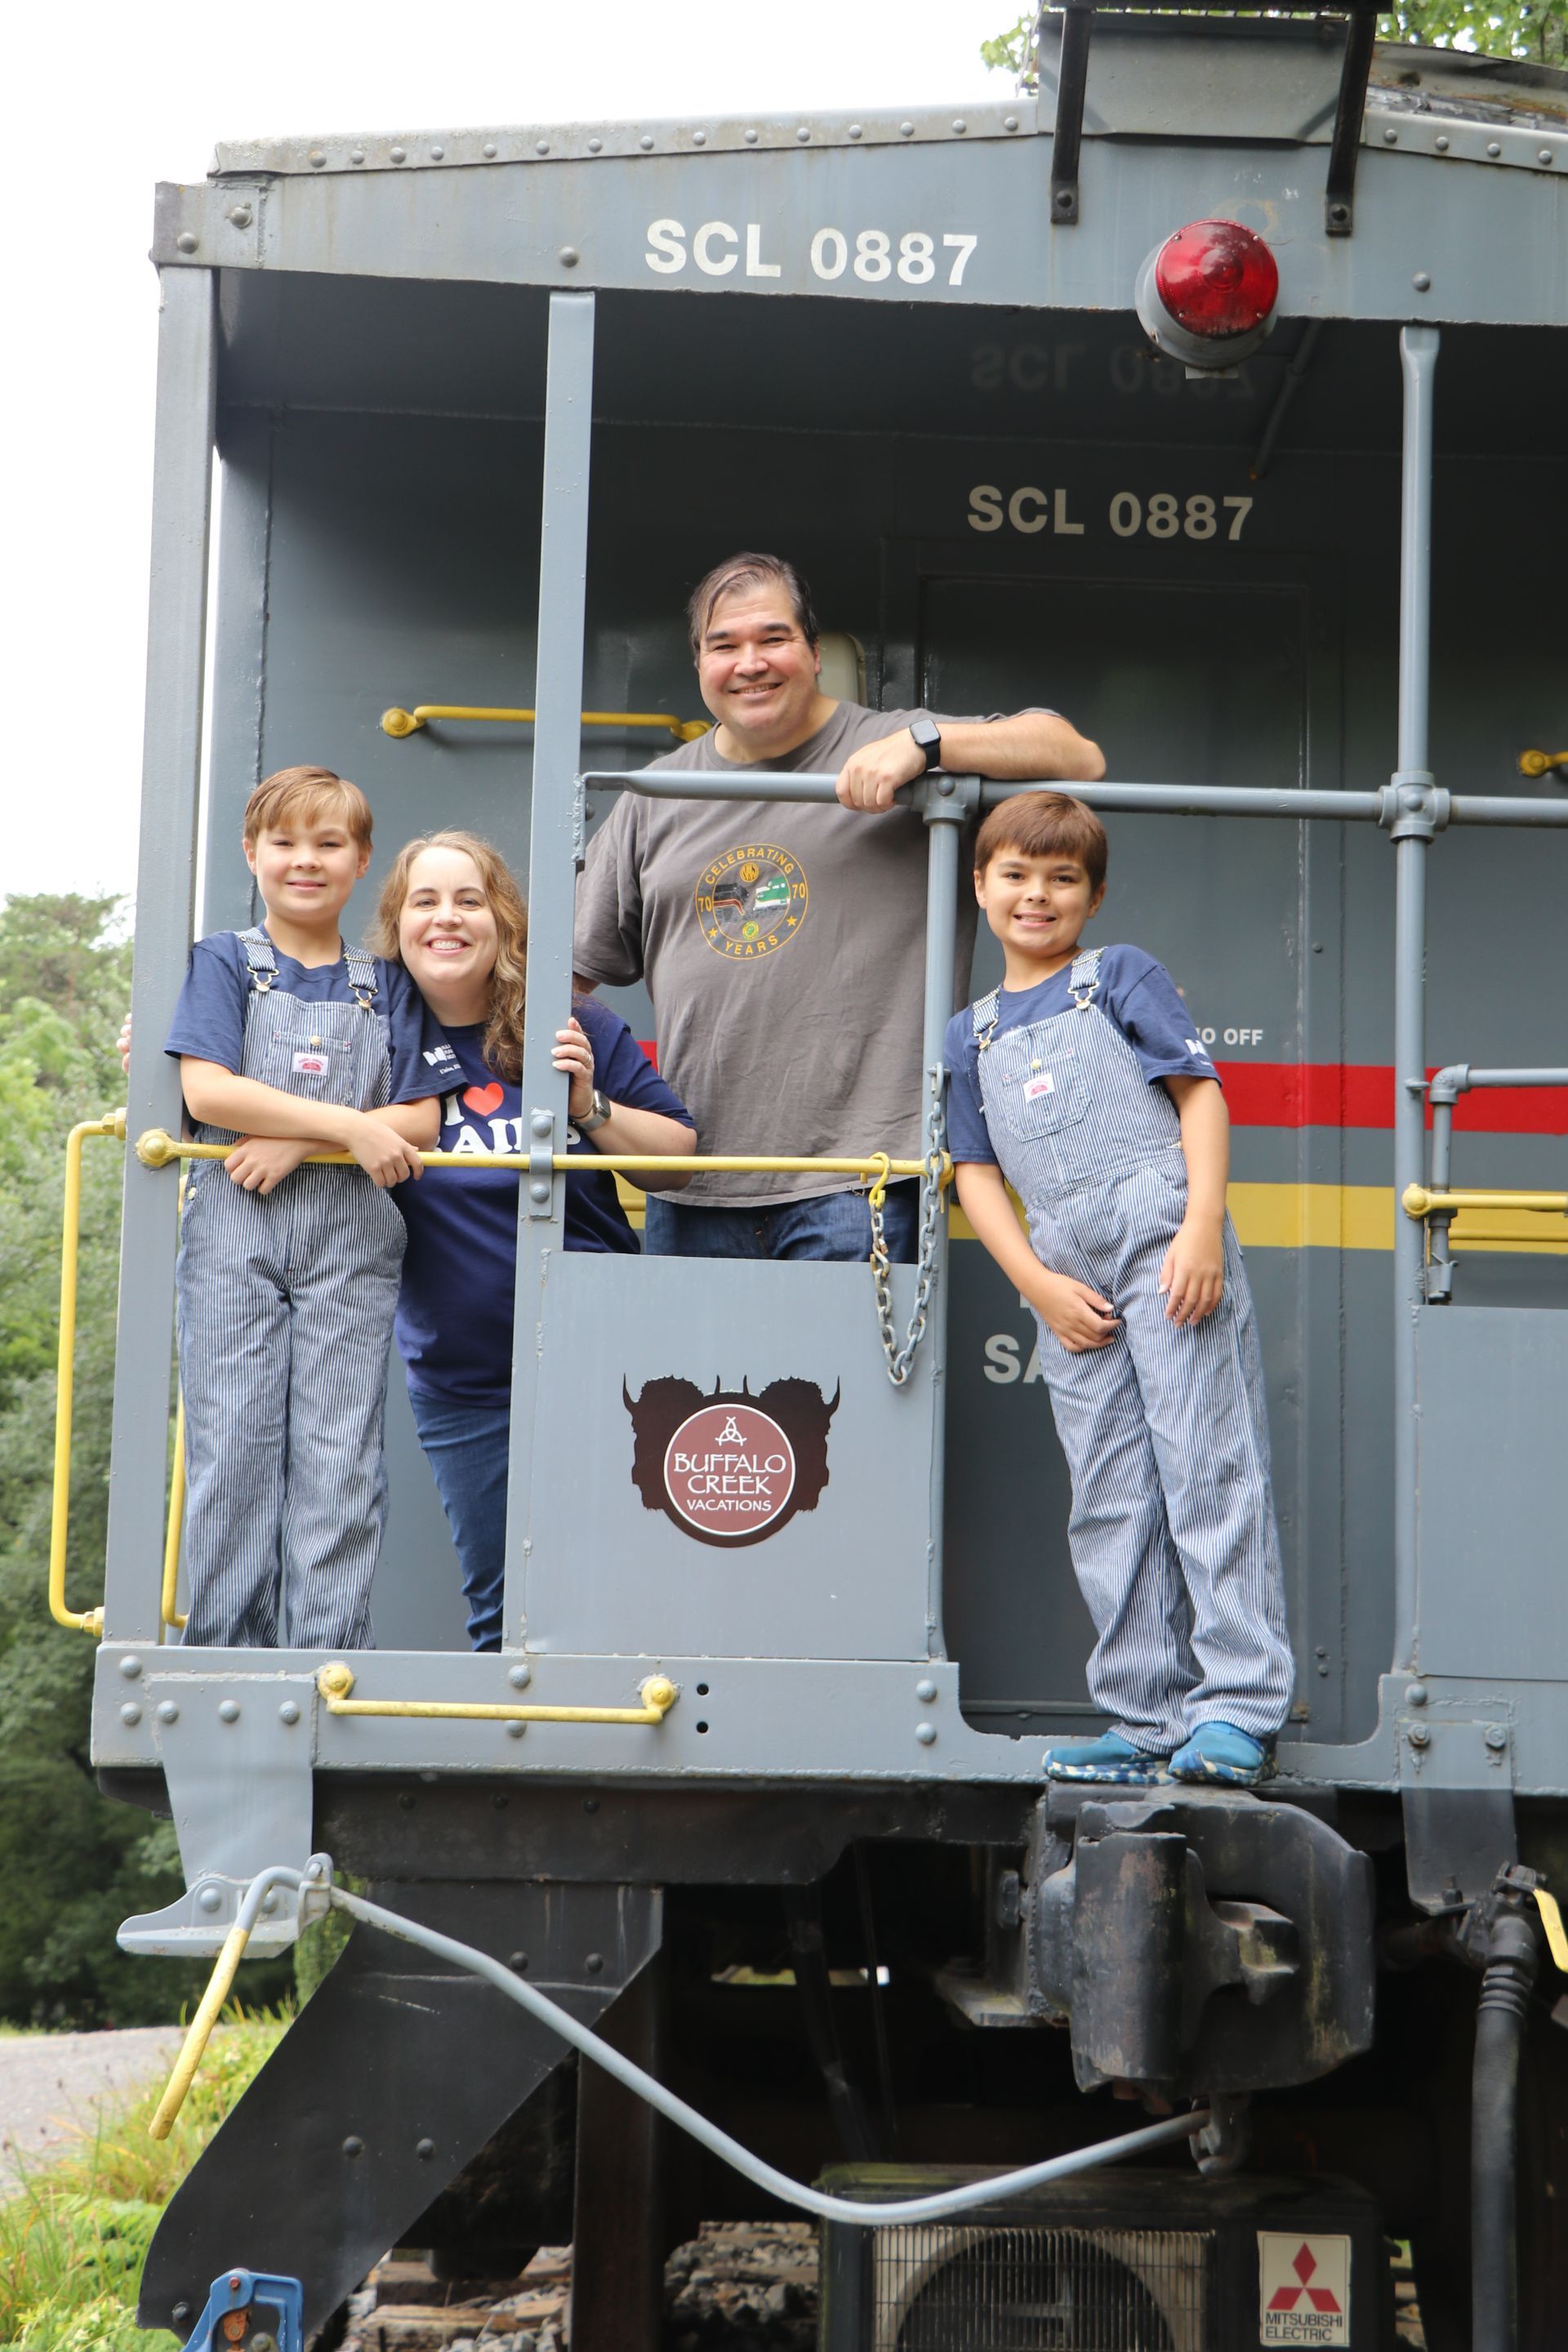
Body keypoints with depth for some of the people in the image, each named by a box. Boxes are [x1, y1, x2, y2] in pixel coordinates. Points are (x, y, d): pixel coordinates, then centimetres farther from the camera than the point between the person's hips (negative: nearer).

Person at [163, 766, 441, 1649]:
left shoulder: (388, 985, 13)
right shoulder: (224, 962, 7)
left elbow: (421, 1121, 4)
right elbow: (207, 1089, -8)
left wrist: (296, 1142, -11)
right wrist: (351, 1125, -14)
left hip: (350, 1239, 1)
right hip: (235, 1234, -1)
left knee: (340, 1459, -3)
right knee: (232, 1445, -2)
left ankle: (328, 1662, -1)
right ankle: (227, 1655, 5)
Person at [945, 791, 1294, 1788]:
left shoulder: (1123, 976, 9)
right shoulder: (972, 1033, 20)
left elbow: (1200, 1091, 0)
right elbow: (977, 1172, 15)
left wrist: (1203, 1228, -13)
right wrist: (1039, 1282, 0)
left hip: (1163, 1231, -5)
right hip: (1067, 1271, 5)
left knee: (1207, 1465, -9)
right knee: (1109, 1499, 4)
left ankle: (1239, 1706, -8)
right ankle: (1148, 1722, 9)